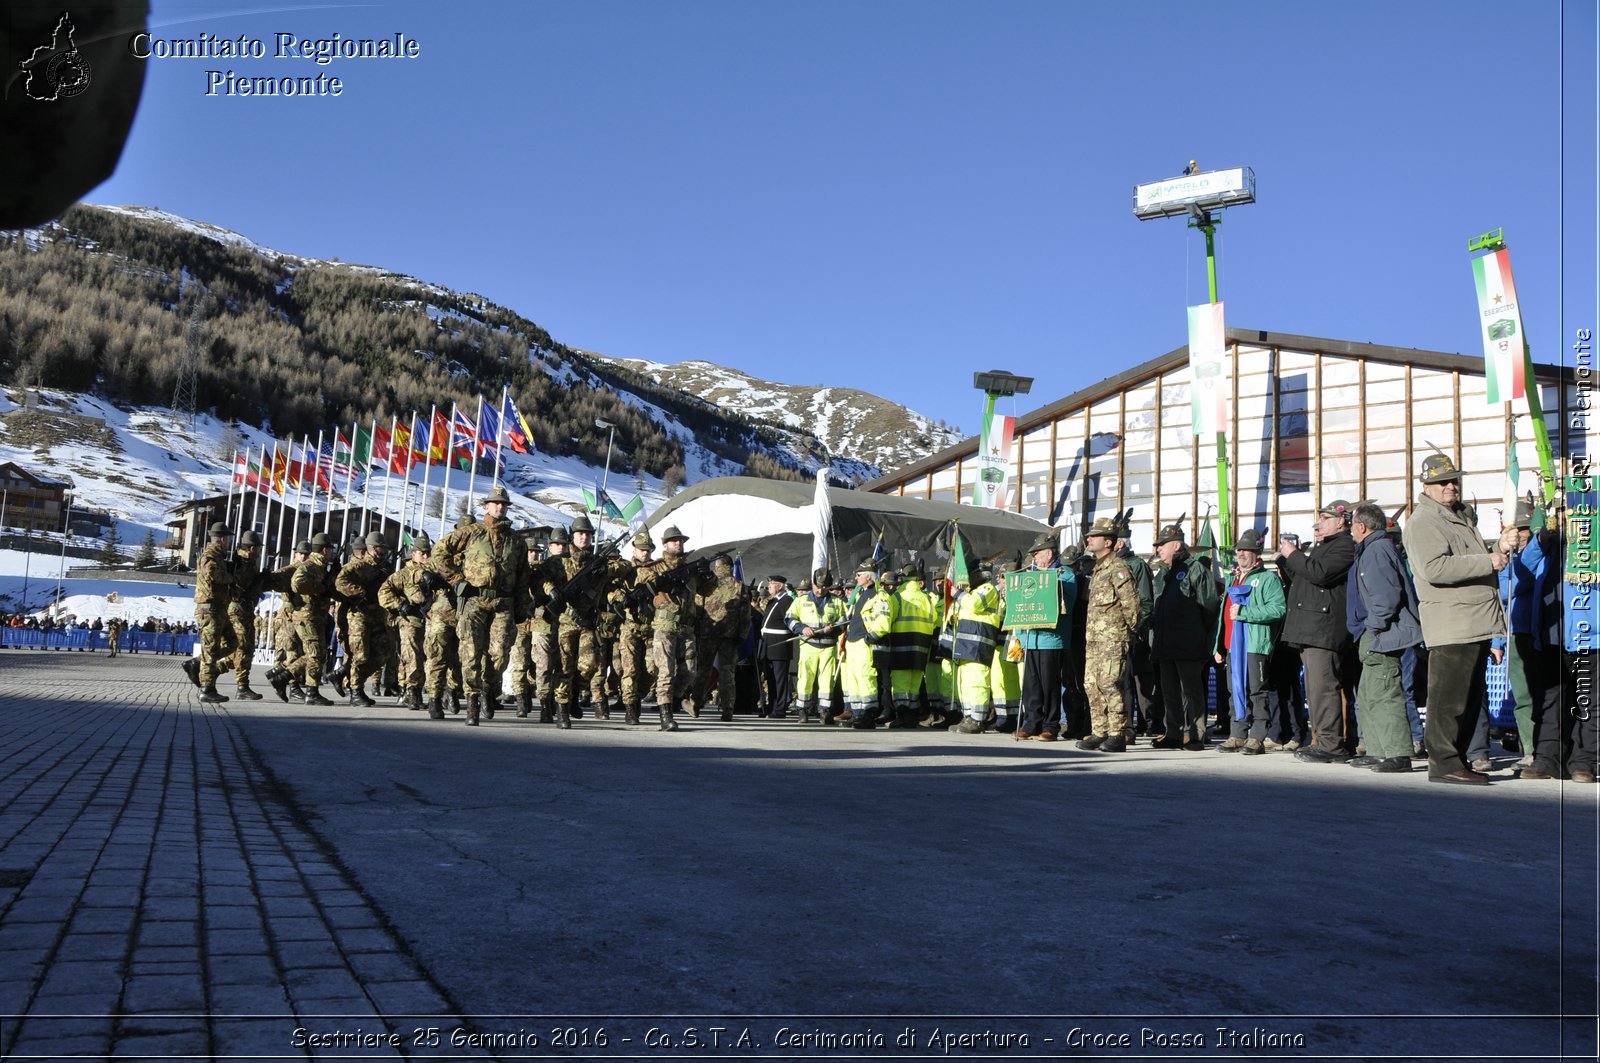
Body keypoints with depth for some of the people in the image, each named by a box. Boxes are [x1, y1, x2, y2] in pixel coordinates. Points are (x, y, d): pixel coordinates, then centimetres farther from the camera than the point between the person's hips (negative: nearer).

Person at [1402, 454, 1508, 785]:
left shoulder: (1460, 516, 23)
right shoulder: (1423, 521, -10)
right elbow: (1433, 568, -26)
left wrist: (1497, 551, 22)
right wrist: (1487, 561, -22)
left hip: (1476, 625, 10)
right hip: (1451, 626, -10)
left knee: (1471, 697, 13)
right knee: (1449, 696, -9)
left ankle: (1456, 758, 20)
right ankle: (1444, 763, -4)